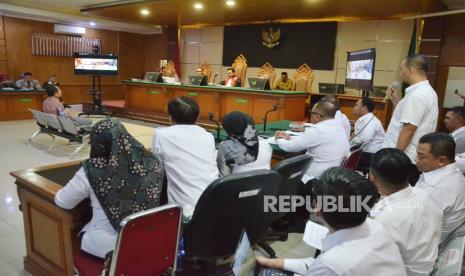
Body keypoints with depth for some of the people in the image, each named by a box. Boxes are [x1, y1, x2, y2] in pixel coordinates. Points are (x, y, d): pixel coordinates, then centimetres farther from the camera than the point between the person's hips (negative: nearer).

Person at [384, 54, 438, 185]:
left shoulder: (416, 94, -19)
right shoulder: (426, 91, 14)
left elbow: (408, 129, -23)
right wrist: (395, 100, 17)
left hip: (405, 159, -10)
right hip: (413, 157, 10)